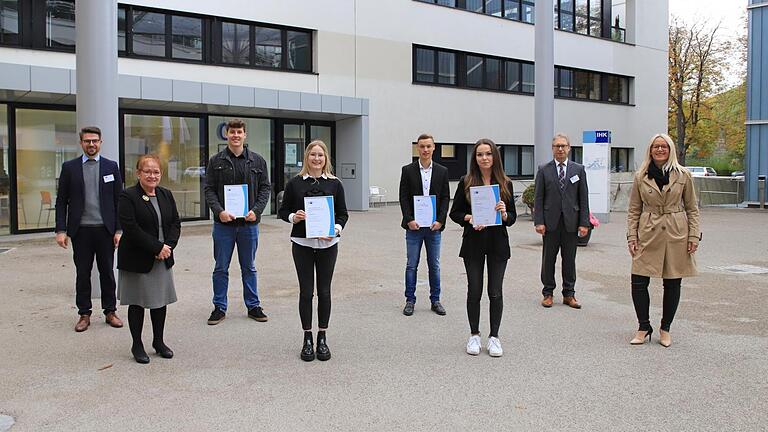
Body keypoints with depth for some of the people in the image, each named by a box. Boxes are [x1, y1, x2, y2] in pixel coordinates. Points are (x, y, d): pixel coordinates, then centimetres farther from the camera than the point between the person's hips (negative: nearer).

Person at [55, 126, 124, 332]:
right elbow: (61, 201, 4)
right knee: (82, 273, 7)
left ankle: (110, 311, 19)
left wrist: (119, 229, -3)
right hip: (81, 230, 0)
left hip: (105, 229, 0)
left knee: (107, 272, 8)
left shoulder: (111, 166, 4)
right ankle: (84, 314, 17)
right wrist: (61, 230, -4)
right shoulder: (69, 167, 4)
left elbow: (118, 200, 4)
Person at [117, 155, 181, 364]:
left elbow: (176, 223, 7)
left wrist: (168, 246, -10)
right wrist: (157, 247, -19)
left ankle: (158, 341, 27)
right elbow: (131, 228, -19)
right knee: (137, 303, 6)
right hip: (137, 260, -5)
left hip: (163, 259, 5)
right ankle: (137, 345, 20)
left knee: (161, 300, 12)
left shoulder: (166, 195, 8)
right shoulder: (128, 196, -11)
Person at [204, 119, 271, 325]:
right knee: (221, 268, 7)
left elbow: (265, 188, 4)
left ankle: (253, 306, 23)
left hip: (249, 223, 1)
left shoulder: (257, 160, 4)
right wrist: (219, 211, -15)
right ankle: (219, 308, 19)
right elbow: (209, 190, 0)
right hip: (223, 223, 0)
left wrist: (256, 210, -10)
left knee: (249, 267, 12)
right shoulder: (216, 161, 2)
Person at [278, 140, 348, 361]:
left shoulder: (335, 184, 3)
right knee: (306, 291, 4)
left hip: (327, 244, 1)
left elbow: (343, 213, 5)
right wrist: (293, 217, -15)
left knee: (324, 291, 6)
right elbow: (283, 211, 6)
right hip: (302, 243, -1)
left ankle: (322, 338, 18)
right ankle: (307, 339, 15)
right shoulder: (295, 183, 1)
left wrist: (336, 229, -13)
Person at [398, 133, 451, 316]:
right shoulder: (408, 170, 2)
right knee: (411, 265, 4)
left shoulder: (442, 171, 6)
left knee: (434, 265, 9)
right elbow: (403, 197, -1)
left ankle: (435, 300, 19)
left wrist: (440, 220, -7)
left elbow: (445, 198, 4)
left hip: (434, 226, 1)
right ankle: (410, 301, 13)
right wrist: (409, 220, -11)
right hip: (414, 226, -1)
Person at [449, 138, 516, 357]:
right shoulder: (466, 182, 0)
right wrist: (469, 218, -16)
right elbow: (455, 213, 3)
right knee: (474, 290, 6)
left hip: (498, 243, 1)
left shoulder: (505, 184, 3)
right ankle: (474, 335, 22)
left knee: (495, 292, 3)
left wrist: (504, 213, -16)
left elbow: (512, 217, 5)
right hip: (473, 243, -1)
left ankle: (494, 336, 18)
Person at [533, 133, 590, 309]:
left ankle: (569, 294, 18)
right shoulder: (544, 170, 3)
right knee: (548, 259, 6)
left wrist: (584, 223, -2)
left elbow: (584, 198, 4)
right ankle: (548, 293, 17)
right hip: (551, 222, -1)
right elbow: (538, 198, 1)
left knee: (570, 260, 8)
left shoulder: (579, 169, 6)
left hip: (571, 222, 1)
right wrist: (538, 222, -8)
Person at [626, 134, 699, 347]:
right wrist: (632, 237, 0)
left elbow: (692, 209, 6)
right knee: (638, 281, -5)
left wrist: (694, 236, -1)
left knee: (672, 283, 6)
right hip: (648, 235, 1)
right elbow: (633, 210, 7)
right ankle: (643, 327, 12)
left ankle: (665, 329, 21)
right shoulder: (640, 177, 4)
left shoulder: (683, 176, 2)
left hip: (676, 234, 0)